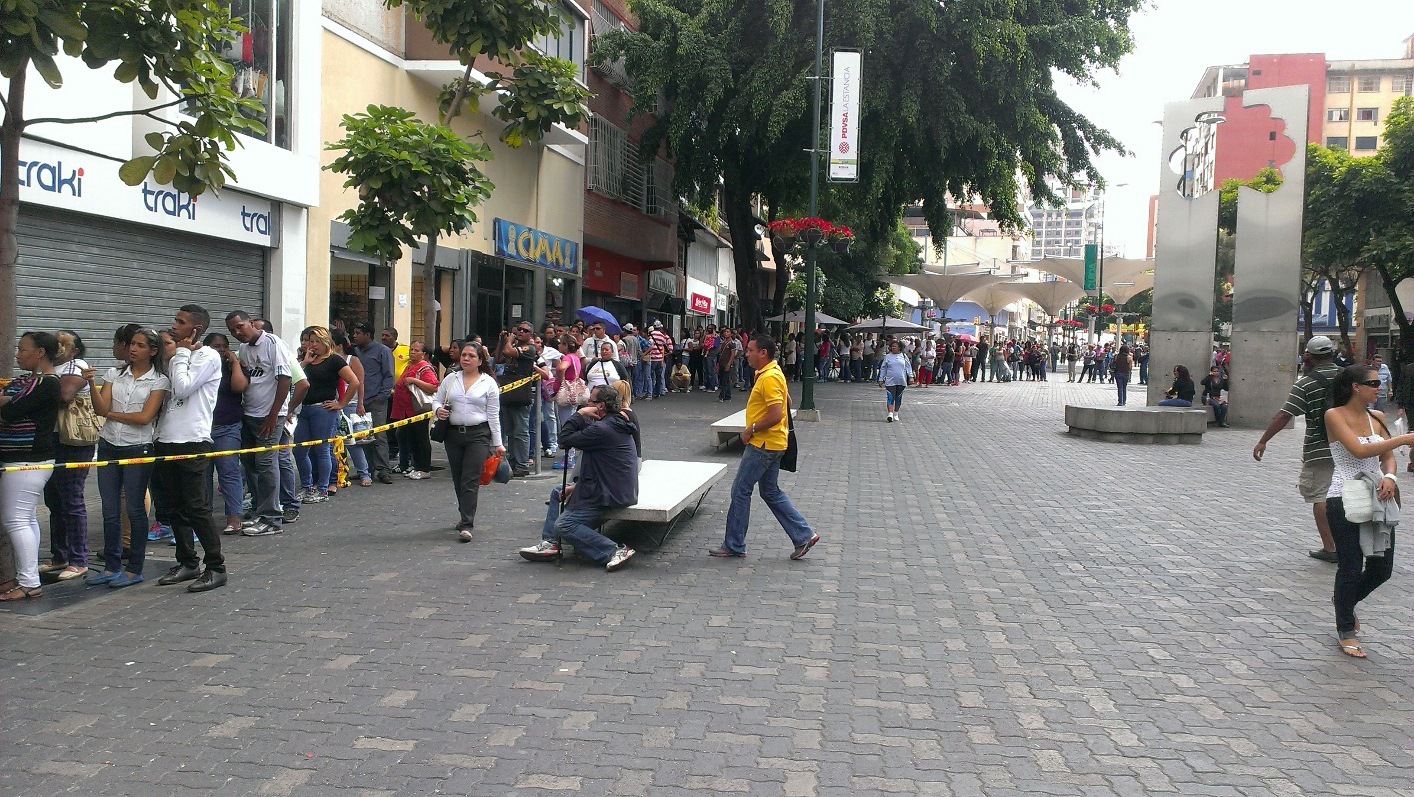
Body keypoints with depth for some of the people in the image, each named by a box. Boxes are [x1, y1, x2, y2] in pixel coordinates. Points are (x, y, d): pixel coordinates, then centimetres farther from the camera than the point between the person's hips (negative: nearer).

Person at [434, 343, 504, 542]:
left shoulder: (489, 383, 2)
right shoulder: (451, 378, 11)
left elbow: (493, 415, 2)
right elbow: (436, 399, 16)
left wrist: (497, 443, 0)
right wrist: (438, 410, -9)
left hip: (478, 435, -4)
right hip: (453, 434, 4)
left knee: (471, 480, -11)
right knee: (458, 479, 11)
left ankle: (466, 525, -13)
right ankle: (466, 516, 28)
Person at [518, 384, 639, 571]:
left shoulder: (603, 429, -22)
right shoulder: (616, 424, 13)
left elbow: (565, 438, -18)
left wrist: (581, 414, -8)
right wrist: (578, 486, 14)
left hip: (608, 495, -11)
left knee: (564, 524, -18)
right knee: (557, 494, 23)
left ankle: (614, 552, -19)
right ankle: (549, 543, 17)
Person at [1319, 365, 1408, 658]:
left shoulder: (1377, 417, 10)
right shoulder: (1335, 415, -8)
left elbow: (1387, 457, 10)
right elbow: (1359, 450, -19)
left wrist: (1390, 476, -11)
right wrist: (1404, 439, -21)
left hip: (1377, 498, 6)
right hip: (1345, 499, -6)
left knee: (1382, 568, 9)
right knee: (1350, 566, 0)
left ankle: (1345, 600, 39)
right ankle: (1346, 631, 16)